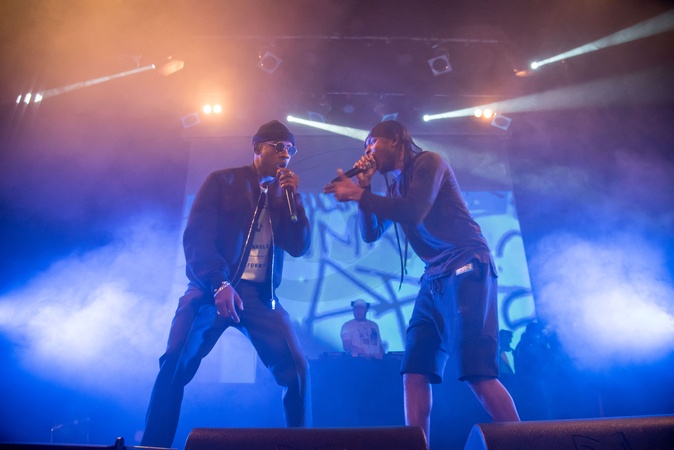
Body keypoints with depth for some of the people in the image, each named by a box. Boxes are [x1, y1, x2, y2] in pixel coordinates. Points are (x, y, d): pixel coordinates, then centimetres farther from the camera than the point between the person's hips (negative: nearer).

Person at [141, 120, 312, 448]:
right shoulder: (223, 181, 4)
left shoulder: (284, 194, 14)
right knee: (174, 366, -15)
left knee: (296, 369, -10)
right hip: (213, 288, -2)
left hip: (260, 295, 3)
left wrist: (292, 197, -6)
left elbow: (299, 247, 4)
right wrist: (219, 284, -22)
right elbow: (196, 236, -7)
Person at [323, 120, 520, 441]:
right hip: (434, 279, 8)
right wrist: (363, 187, 10)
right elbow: (370, 234, 18)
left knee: (477, 371, -16)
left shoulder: (428, 162, 0)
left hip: (466, 268, -7)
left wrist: (358, 194, -10)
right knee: (414, 374, -1)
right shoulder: (395, 187, 21)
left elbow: (414, 211, -16)